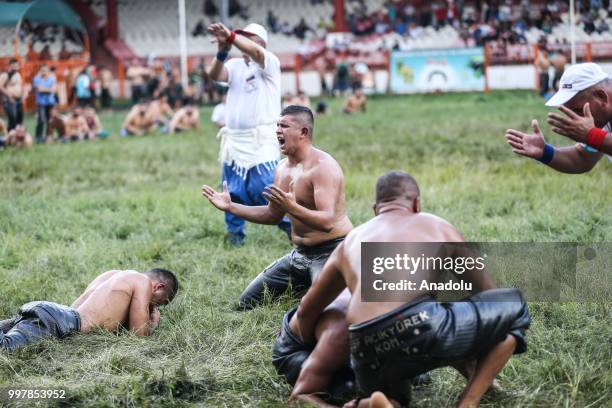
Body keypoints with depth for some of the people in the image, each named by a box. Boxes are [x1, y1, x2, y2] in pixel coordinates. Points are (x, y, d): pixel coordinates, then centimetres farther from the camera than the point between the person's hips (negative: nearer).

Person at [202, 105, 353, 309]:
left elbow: (327, 222, -30)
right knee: (246, 303, 10)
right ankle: (306, 287, 24)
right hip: (301, 253, 9)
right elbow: (273, 215, 18)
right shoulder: (283, 168, 8)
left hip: (332, 251, -9)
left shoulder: (323, 167, -20)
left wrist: (292, 208, -45)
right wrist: (231, 207, 10)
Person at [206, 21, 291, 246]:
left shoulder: (270, 62, -3)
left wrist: (230, 36, -41)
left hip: (262, 141, -5)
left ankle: (293, 226, 3)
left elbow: (255, 53, -26)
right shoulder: (234, 65, 11)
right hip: (233, 141, 5)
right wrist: (222, 51, -28)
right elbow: (214, 75, -9)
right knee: (234, 192, 8)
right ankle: (235, 233, 21)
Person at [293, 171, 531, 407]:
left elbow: (306, 312, 40)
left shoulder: (350, 242, 31)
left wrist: (309, 347, 60)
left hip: (367, 356, 5)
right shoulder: (437, 227, 23)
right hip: (420, 327, -4)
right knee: (515, 307, 18)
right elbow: (487, 293, 32)